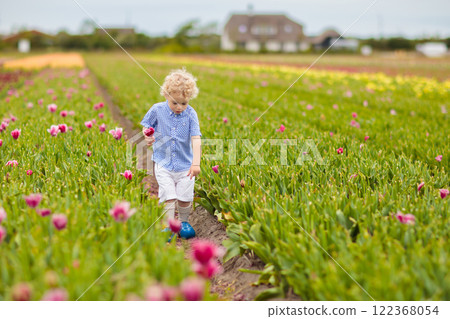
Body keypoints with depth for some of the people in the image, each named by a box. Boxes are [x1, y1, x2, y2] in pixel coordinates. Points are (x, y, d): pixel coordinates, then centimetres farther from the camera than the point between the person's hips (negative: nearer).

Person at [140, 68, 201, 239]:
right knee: (168, 197, -7)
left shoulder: (190, 113, -10)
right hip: (163, 163, 0)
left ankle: (184, 222, 29)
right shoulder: (157, 110, -7)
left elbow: (196, 139, -17)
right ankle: (168, 226, 7)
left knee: (185, 198, 5)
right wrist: (147, 136, -13)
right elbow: (146, 125, 10)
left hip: (185, 164, 0)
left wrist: (196, 163, -27)